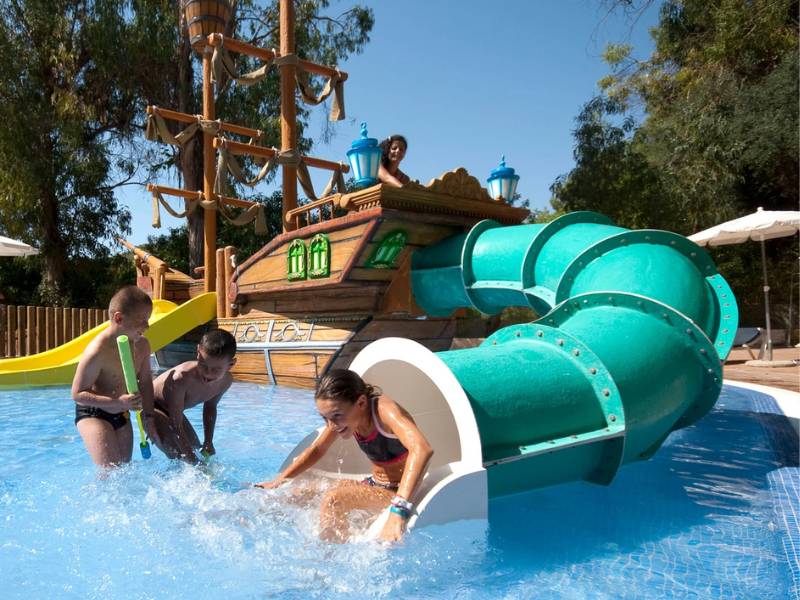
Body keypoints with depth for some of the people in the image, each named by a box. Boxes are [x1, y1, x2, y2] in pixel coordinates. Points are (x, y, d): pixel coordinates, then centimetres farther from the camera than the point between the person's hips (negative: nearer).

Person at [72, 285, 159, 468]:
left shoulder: (142, 345, -6)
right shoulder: (98, 351, -26)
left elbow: (145, 382, 7)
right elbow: (77, 394, -22)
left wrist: (148, 418, 4)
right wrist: (118, 402, -33)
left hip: (121, 415, 7)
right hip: (92, 414, -7)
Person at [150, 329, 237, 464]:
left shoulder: (226, 380, -21)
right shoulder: (181, 378, -42)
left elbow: (210, 407, 2)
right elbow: (176, 425, -34)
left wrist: (208, 442, -2)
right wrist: (194, 463, -32)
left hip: (171, 410, 7)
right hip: (150, 408, -7)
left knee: (197, 450, 14)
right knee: (178, 455, -21)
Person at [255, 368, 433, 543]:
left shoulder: (384, 410, -28)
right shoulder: (345, 416, -5)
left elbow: (422, 449, -46)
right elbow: (316, 450, 12)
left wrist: (399, 511, -55)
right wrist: (278, 482, 7)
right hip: (374, 486, 8)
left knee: (333, 499, -29)